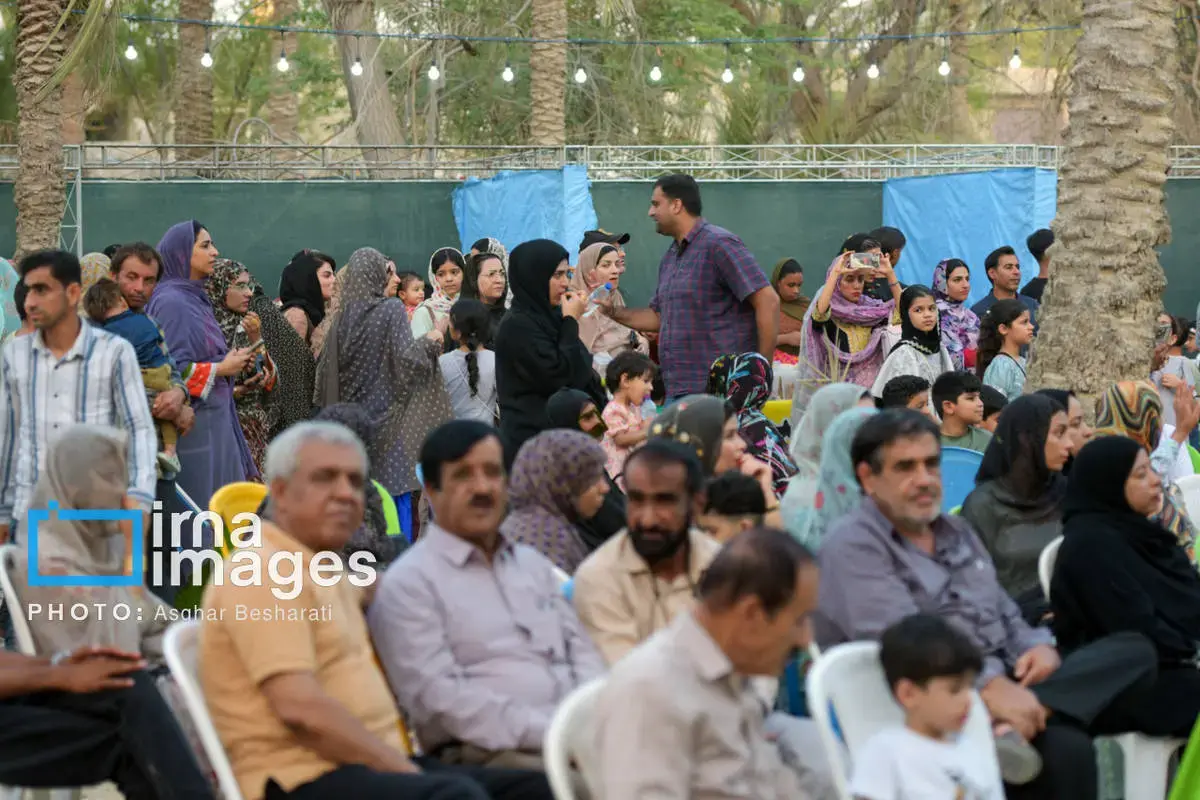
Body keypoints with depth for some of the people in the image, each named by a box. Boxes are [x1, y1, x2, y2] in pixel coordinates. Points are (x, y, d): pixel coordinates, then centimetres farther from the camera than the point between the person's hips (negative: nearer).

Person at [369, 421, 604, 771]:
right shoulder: (408, 584, 2)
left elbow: (583, 655, 19)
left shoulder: (535, 565, 25)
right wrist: (551, 733, -16)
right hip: (489, 753, -7)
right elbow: (443, 699, -9)